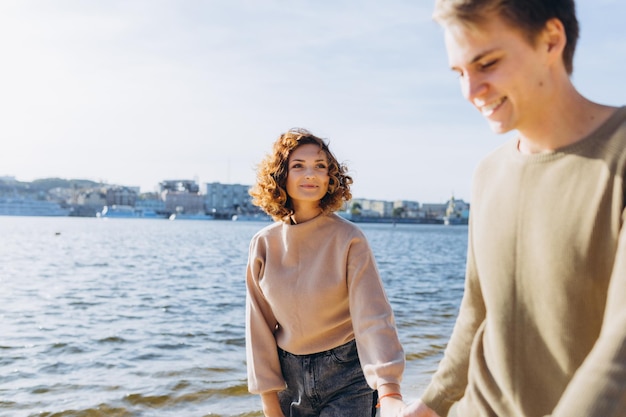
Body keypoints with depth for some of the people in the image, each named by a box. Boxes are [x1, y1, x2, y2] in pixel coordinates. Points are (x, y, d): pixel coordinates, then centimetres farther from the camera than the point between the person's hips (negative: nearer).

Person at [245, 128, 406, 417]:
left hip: (345, 375, -2)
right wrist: (267, 393, 0)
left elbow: (372, 315, -22)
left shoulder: (348, 239, -13)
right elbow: (259, 325, 1)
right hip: (289, 376, 3)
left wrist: (389, 392, -32)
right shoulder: (264, 244, -5)